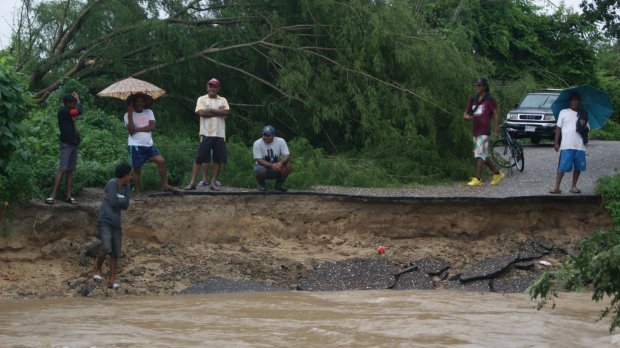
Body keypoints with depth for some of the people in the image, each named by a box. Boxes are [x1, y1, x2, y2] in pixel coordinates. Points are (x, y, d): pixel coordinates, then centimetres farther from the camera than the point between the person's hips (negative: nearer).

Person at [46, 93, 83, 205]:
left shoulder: (69, 113, 15)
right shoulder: (62, 111, -12)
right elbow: (78, 111, -17)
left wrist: (76, 99, 10)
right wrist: (78, 100, -3)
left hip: (74, 144, 9)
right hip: (66, 144, -9)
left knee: (70, 171, 5)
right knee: (62, 169, -14)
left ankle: (68, 196, 5)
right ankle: (52, 195, -17)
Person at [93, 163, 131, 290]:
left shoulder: (126, 187, 13)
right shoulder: (112, 183, -8)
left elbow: (125, 206, 6)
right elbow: (114, 203, -15)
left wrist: (116, 200, -7)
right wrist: (122, 200, 2)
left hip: (116, 223, 7)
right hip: (105, 221, -7)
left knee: (115, 253, 4)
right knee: (106, 248, -22)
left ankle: (111, 281, 8)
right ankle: (98, 270, 1)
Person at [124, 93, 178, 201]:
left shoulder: (148, 112, 8)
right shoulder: (128, 115, -3)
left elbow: (152, 126, -7)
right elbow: (131, 131, -16)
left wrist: (137, 129, -12)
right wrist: (130, 114, -20)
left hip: (148, 145, 4)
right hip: (135, 146, -4)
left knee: (161, 161, -9)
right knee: (137, 170, 0)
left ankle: (165, 185, 3)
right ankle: (137, 194, 9)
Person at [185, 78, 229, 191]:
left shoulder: (223, 100, 13)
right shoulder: (202, 99, 7)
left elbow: (226, 112, -5)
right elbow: (201, 112, -11)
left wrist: (210, 110, -8)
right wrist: (219, 111, -6)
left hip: (220, 134, 2)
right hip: (206, 134, -2)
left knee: (217, 159, 1)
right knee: (199, 158, -4)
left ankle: (213, 183, 9)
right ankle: (192, 183, -2)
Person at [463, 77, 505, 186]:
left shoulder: (489, 99, -2)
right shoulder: (473, 99, 16)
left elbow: (495, 115, -3)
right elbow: (466, 113, 19)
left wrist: (496, 130, -10)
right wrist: (466, 117, -7)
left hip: (484, 131, -7)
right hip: (476, 131, 7)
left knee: (480, 154, -14)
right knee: (484, 156, 12)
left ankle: (477, 179, -17)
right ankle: (497, 173, 24)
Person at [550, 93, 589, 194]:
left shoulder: (584, 115, 14)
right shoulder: (564, 112, 8)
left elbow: (587, 130, 13)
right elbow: (558, 127, 7)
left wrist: (584, 126, -10)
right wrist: (556, 142, 0)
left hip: (579, 145, 3)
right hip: (566, 145, -3)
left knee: (578, 167, 3)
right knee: (562, 167, -7)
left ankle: (574, 187, 13)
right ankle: (557, 187, -6)